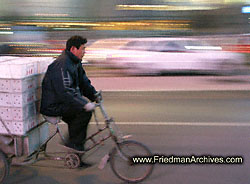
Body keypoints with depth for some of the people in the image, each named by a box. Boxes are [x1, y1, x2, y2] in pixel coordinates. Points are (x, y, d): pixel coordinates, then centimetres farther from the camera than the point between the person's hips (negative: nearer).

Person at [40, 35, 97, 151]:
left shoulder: (75, 62, 11)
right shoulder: (62, 65, -23)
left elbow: (84, 82, 20)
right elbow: (65, 93, -31)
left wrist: (94, 94, 7)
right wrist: (84, 104, -32)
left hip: (62, 102, 10)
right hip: (53, 106, -10)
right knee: (85, 111, -21)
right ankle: (73, 144, -6)